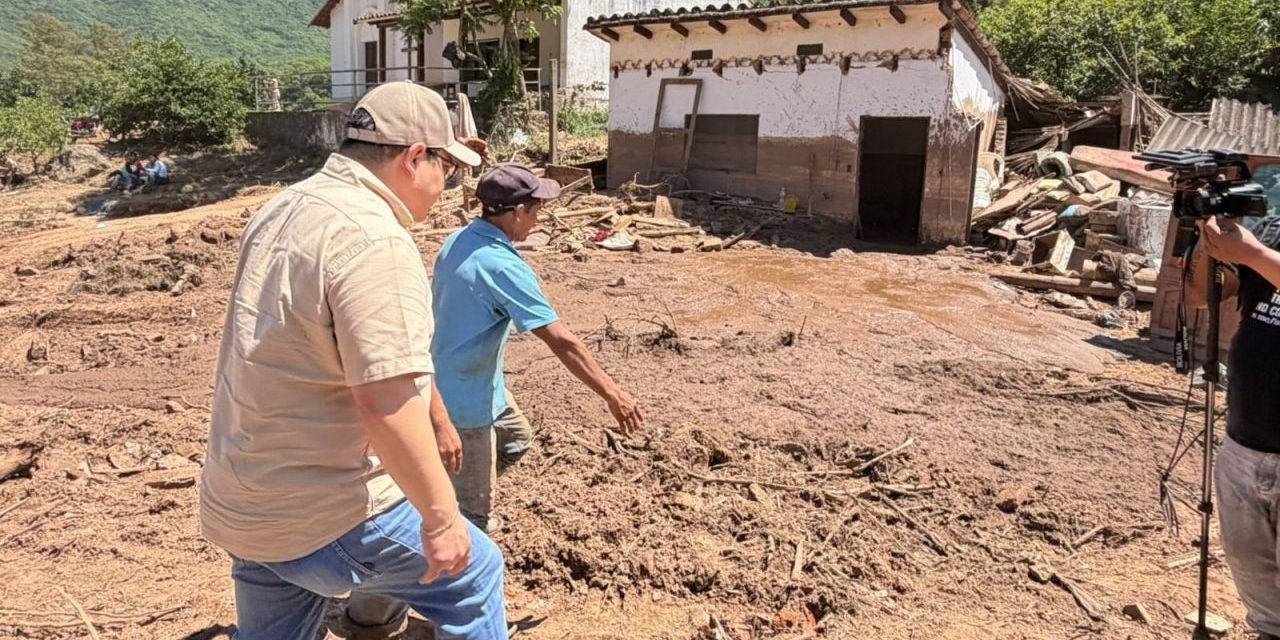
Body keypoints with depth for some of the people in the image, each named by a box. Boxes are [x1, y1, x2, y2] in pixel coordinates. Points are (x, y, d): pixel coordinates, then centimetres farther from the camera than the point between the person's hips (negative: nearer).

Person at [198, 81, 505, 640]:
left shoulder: (282, 210, 7)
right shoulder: (374, 240, -24)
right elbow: (386, 403, -29)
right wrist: (441, 516, -18)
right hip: (327, 513, -9)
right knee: (473, 577, 11)